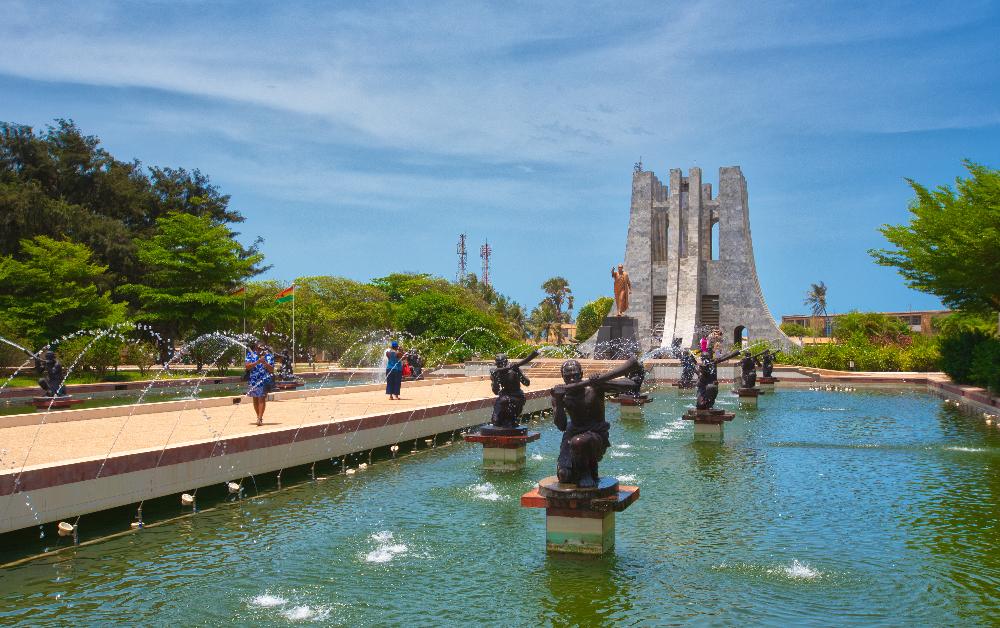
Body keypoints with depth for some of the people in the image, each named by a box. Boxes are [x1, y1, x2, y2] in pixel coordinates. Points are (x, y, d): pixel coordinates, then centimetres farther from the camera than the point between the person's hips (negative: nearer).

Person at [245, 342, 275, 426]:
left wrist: (265, 363, -18)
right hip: (253, 380, 2)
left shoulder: (268, 356, 0)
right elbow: (247, 366, -9)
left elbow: (272, 370, -3)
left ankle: (260, 418, -16)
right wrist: (257, 362, -21)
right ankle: (259, 417, 26)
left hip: (264, 380, -2)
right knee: (255, 399, 10)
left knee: (262, 398, -12)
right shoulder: (251, 354, 3)